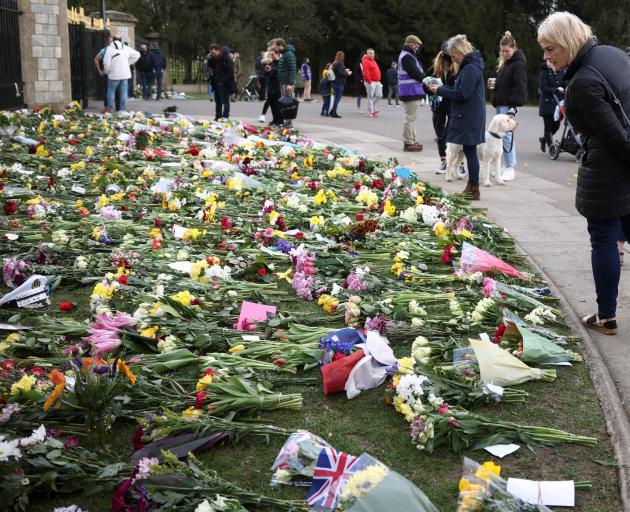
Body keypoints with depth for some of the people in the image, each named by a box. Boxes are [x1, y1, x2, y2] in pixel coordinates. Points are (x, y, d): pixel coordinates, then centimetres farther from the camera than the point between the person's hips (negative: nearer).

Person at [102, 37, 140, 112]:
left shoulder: (110, 48, -6)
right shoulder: (126, 48, 8)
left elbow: (106, 62, -10)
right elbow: (137, 55, 15)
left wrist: (106, 71, 5)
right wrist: (129, 63, 18)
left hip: (114, 75, -4)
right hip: (125, 74, 4)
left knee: (111, 91, 6)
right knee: (124, 92, 6)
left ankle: (110, 109, 5)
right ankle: (123, 109, 6)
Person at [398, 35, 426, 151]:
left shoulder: (407, 56, 19)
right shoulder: (407, 57, -16)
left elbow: (417, 72, 19)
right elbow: (416, 74, -20)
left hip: (411, 92, 11)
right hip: (411, 92, -11)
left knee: (411, 117, 17)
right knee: (411, 117, -7)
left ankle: (412, 140, 25)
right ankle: (408, 143, -3)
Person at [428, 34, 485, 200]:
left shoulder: (470, 68, -18)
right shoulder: (468, 66, 14)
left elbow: (462, 94, -21)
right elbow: (461, 89, 18)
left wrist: (440, 91, -11)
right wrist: (442, 88, 7)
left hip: (470, 118, -10)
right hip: (468, 116, 10)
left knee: (470, 151, -5)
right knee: (469, 152, 13)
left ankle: (474, 190, 0)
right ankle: (471, 187, 20)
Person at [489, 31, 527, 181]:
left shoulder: (519, 64, -11)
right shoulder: (505, 63, 18)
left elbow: (519, 87, -17)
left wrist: (513, 106, -22)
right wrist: (495, 83, 9)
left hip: (509, 105, -10)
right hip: (501, 105, 10)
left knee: (506, 135, -10)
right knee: (503, 135, 10)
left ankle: (510, 169, -6)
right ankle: (507, 166, 14)